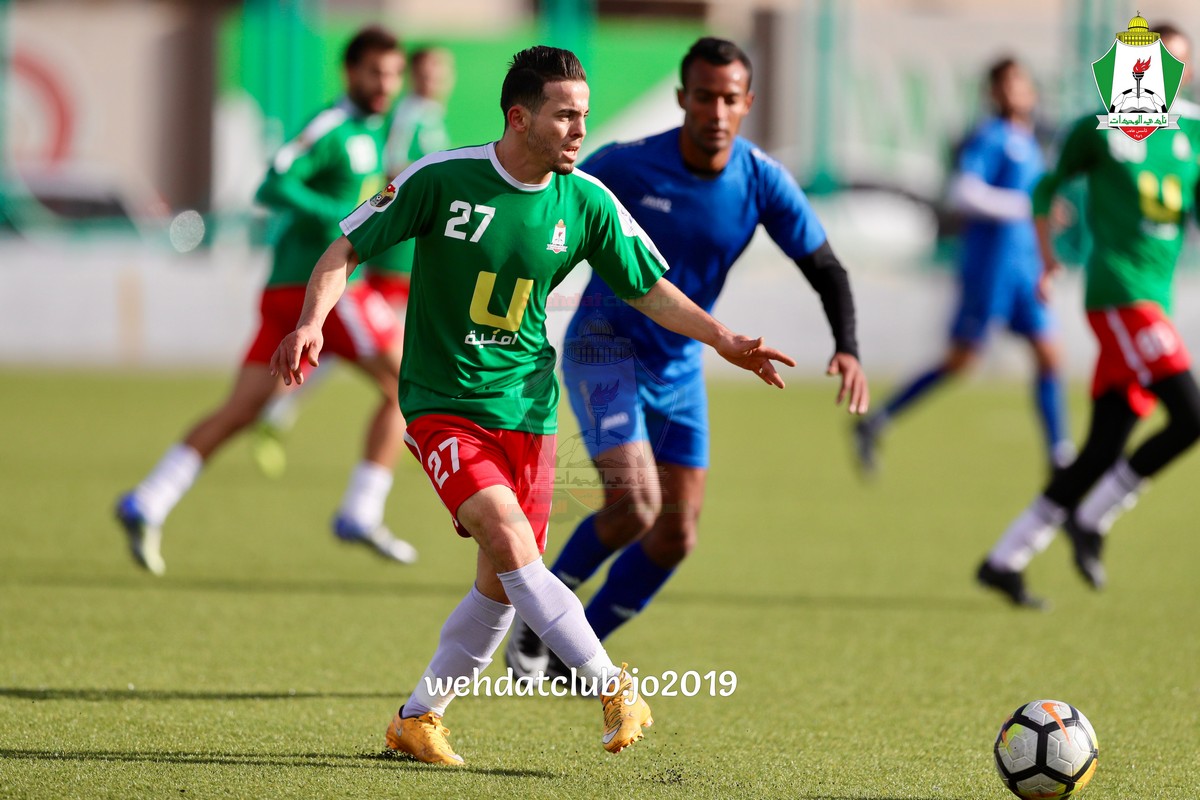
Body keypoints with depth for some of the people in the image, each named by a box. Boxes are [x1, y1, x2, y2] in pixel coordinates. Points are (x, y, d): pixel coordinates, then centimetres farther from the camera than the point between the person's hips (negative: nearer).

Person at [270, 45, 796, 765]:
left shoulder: (586, 203, -2)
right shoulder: (441, 180, -12)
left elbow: (651, 289, 7)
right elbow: (346, 251, -4)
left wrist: (724, 340, -6)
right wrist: (312, 322, -20)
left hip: (527, 408, 4)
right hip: (443, 403, -4)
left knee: (503, 585, 4)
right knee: (512, 546, -24)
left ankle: (418, 720, 20)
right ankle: (612, 685, -21)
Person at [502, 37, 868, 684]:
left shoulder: (762, 182, -10)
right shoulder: (625, 167, -19)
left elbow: (826, 271, -5)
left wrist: (847, 350, -22)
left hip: (680, 368, 5)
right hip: (605, 354, -5)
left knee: (675, 537, 2)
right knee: (634, 504, -23)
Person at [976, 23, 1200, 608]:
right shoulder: (1098, 130, 1)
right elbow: (1048, 187, 14)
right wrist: (1046, 253, 12)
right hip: (1118, 291, -6)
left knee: (1102, 451, 2)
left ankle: (1005, 561, 9)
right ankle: (1091, 521, -7)